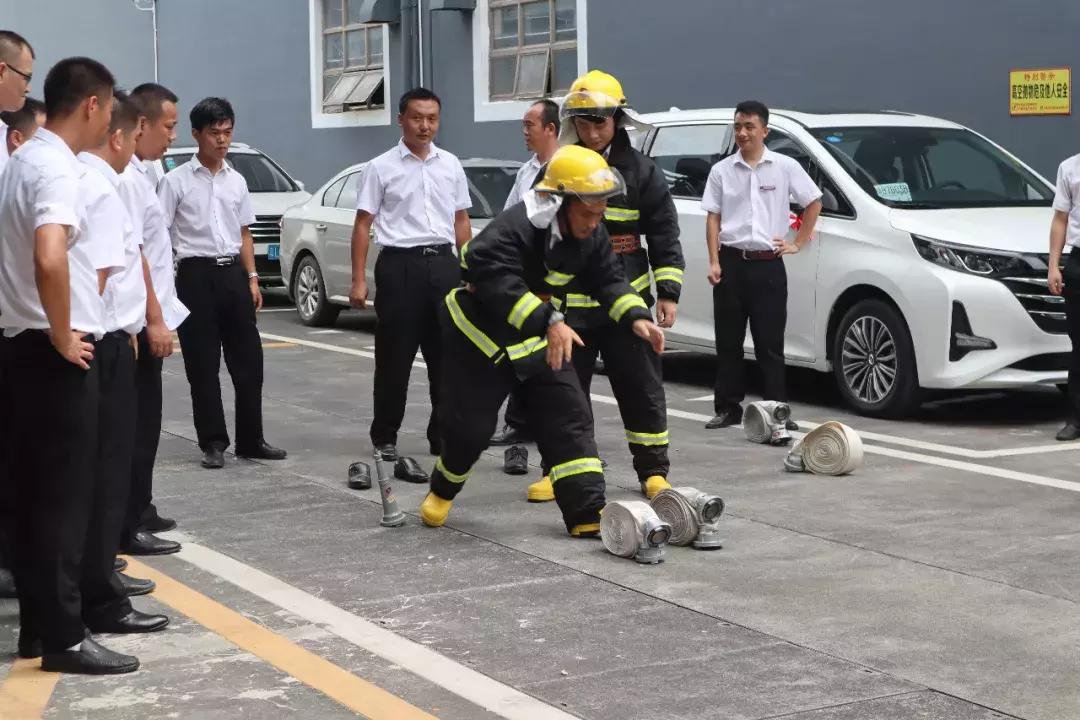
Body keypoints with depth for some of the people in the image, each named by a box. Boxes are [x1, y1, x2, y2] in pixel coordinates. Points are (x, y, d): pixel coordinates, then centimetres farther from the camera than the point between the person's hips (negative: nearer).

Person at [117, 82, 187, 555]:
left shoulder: (137, 173, 13)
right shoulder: (126, 178, -18)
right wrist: (155, 319, -21)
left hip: (144, 320, 10)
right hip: (139, 321, -10)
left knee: (142, 421, 17)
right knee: (137, 423, -5)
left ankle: (137, 512, 27)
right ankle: (128, 528, 1)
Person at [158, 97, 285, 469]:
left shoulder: (237, 181, 11)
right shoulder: (176, 181, -3)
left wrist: (252, 278, 7)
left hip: (233, 273, 4)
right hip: (196, 275, -4)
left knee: (248, 361, 5)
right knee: (203, 365, 0)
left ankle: (251, 440, 14)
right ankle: (213, 443, 8)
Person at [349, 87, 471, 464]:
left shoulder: (451, 165, 11)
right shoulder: (381, 167, 0)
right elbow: (363, 224, -1)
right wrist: (359, 279, -8)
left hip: (443, 263, 4)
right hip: (400, 264, -4)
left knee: (446, 355, 7)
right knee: (395, 357, 0)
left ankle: (443, 436, 16)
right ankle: (384, 438, 10)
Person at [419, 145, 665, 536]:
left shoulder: (590, 236, -7)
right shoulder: (514, 229, -32)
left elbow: (608, 280, 1)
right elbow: (500, 284, -44)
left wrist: (637, 318, -18)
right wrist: (548, 321, -56)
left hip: (543, 341, 6)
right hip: (482, 339, -6)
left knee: (569, 419, -5)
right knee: (469, 426, 2)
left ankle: (587, 514, -7)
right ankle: (442, 490, 32)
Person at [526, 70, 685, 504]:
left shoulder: (640, 172, 1)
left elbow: (665, 237, 2)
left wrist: (668, 292, -6)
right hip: (568, 303, 1)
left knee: (641, 387, 5)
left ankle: (653, 470, 16)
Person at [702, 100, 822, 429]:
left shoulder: (785, 167, 2)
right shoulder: (722, 170, 5)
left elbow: (814, 202, 11)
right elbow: (713, 218, 6)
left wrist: (798, 243, 5)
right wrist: (714, 262, -2)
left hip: (769, 265, -1)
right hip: (731, 263, 2)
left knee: (770, 343, 0)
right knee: (728, 341, 5)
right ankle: (728, 408, 12)